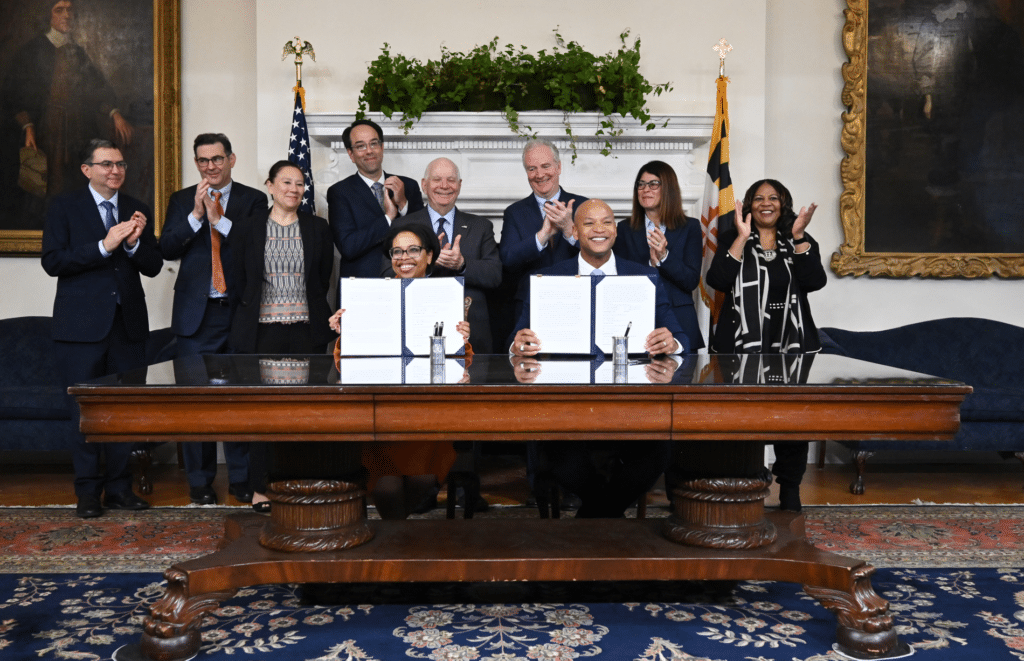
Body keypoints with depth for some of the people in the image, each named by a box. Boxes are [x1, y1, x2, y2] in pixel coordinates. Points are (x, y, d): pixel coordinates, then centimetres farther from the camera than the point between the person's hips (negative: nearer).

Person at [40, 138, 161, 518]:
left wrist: (134, 243, -13)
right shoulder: (64, 207, 2)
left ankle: (119, 488, 16)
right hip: (82, 325, -3)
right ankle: (88, 493, 12)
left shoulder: (137, 211, 12)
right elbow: (52, 262, -9)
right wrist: (104, 246, -17)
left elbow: (153, 266, 7)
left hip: (128, 322, 3)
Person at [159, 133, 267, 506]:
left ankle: (241, 479, 16)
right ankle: (200, 483, 16)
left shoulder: (253, 200, 5)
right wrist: (197, 215, -13)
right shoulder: (182, 201, 11)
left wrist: (220, 220, -15)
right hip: (196, 314, 2)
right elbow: (167, 249, -2)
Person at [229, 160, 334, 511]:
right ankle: (260, 488, 10)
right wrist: (240, 329, 6)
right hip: (261, 330, -1)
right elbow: (238, 282, 8)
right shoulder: (248, 229, 6)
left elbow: (325, 278, 12)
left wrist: (315, 317, 8)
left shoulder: (317, 228, 9)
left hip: (306, 330, 1)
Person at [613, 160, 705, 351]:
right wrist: (651, 263, -14)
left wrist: (664, 256, -16)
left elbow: (692, 282, -2)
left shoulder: (690, 227, 6)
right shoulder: (625, 229, 9)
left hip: (679, 322, 0)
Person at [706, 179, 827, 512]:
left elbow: (815, 281, -5)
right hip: (742, 344, -2)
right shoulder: (732, 239, 9)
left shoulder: (800, 242, 14)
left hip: (791, 344, 2)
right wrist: (742, 237, -13)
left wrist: (798, 236, -11)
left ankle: (790, 492, 17)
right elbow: (718, 280, -10)